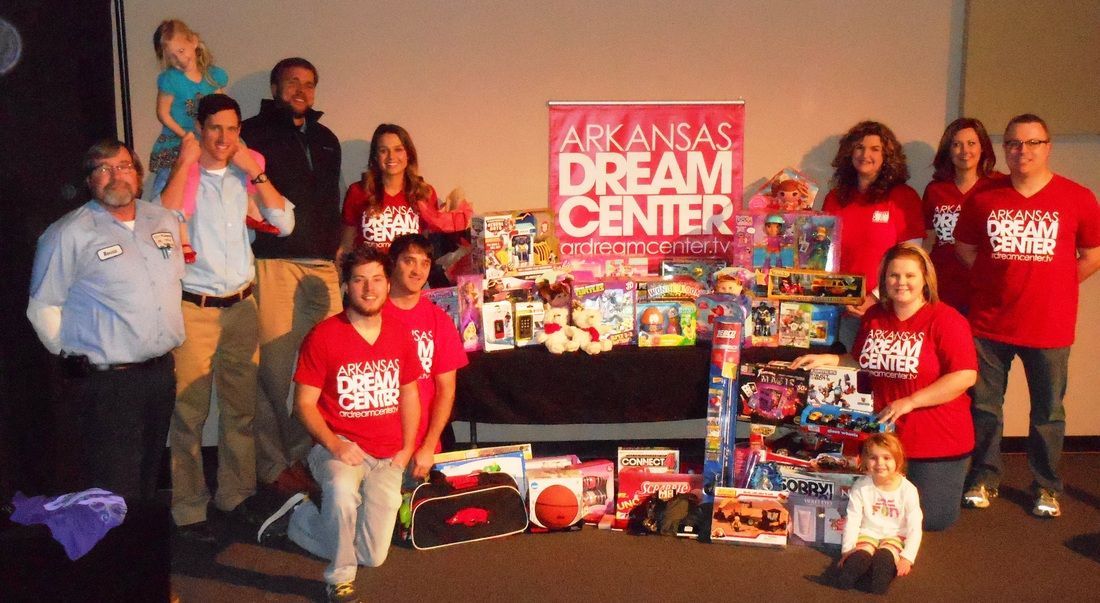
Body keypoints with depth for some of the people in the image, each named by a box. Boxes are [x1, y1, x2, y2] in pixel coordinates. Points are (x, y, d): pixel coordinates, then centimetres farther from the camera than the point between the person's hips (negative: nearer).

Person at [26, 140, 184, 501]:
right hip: (104, 383, -6)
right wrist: (76, 359, -3)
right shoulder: (69, 234, -9)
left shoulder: (164, 221, 9)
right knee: (114, 489, -3)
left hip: (161, 372, 6)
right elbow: (42, 308, -7)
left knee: (148, 479, 19)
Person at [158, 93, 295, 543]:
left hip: (241, 305, 4)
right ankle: (188, 509, 10)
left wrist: (255, 171, -8)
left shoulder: (248, 172, 7)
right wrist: (185, 162, -16)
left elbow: (284, 223, -3)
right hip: (194, 308, -4)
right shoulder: (179, 173, -3)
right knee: (190, 413, -2)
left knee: (240, 408, 11)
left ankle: (234, 494, 25)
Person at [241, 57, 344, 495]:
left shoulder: (326, 140, 23)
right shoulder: (254, 133, 4)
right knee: (277, 367, -5)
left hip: (322, 265, 6)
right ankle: (274, 465, 7)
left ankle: (304, 456, 16)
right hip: (273, 262, -5)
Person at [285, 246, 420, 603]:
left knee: (373, 556, -2)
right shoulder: (323, 336, -9)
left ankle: (303, 520, 28)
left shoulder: (400, 335, 5)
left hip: (387, 457, 4)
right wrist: (334, 445, -20)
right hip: (339, 447, -4)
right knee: (342, 489, -40)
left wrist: (407, 449, 3)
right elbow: (304, 403, -6)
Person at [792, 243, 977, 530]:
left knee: (931, 518, 4)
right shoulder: (874, 316, 6)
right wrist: (830, 360, -2)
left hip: (938, 443, -5)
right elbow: (863, 365, 17)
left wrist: (910, 402, -22)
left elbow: (965, 375, -20)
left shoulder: (945, 320, -14)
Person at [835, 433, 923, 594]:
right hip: (868, 532, 1)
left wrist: (907, 557, -20)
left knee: (886, 555, -33)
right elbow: (852, 520, -6)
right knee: (861, 554, -31)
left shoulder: (907, 490, -11)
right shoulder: (860, 486, -8)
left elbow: (914, 528, -11)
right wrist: (847, 549, -15)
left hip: (895, 535, 0)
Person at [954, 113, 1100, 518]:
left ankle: (1047, 487, 27)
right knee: (984, 405, 11)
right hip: (989, 322, 2)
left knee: (1048, 411, 10)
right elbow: (964, 249, 12)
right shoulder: (984, 198, 1)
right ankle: (984, 479, 28)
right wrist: (1000, 281, 6)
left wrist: (1051, 287, 2)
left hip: (1050, 325, -1)